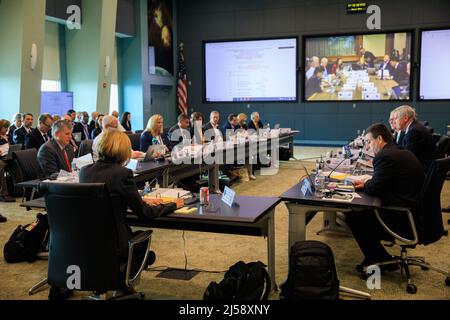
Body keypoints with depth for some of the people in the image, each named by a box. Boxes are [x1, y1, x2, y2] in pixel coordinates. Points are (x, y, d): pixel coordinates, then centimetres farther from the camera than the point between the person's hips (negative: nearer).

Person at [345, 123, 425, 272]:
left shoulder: (385, 156, -19)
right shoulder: (404, 153, 12)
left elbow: (375, 189, -19)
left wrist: (363, 185, 2)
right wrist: (366, 184, 6)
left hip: (402, 220, -10)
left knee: (352, 216, 0)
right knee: (361, 210, 18)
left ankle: (383, 261, 12)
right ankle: (375, 257, 22)